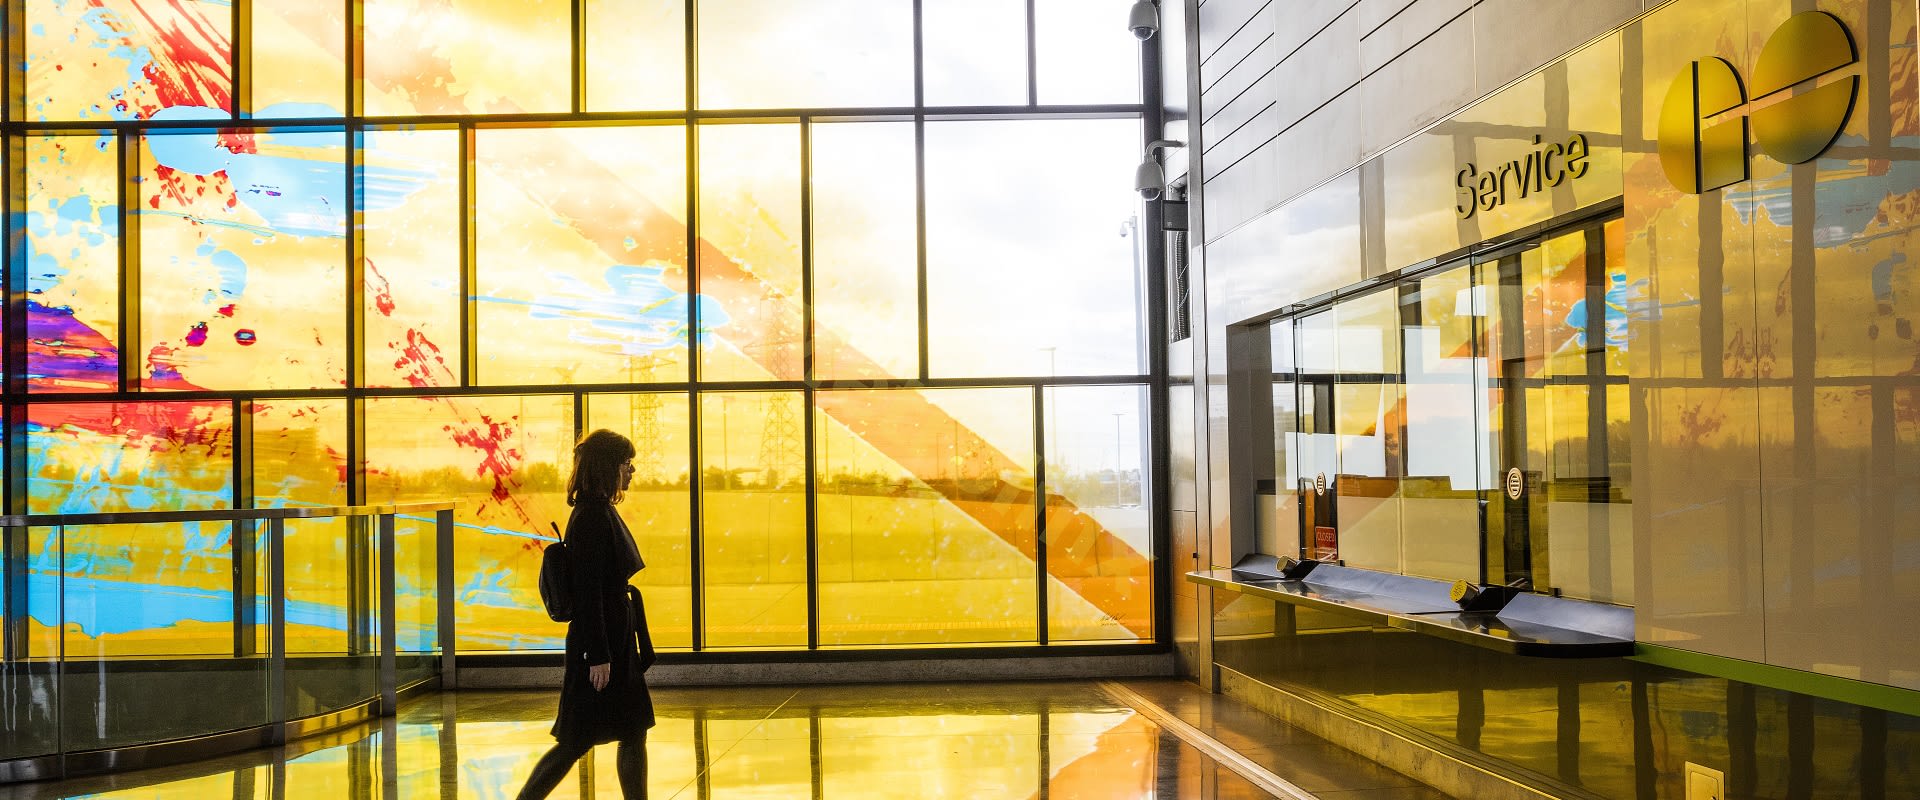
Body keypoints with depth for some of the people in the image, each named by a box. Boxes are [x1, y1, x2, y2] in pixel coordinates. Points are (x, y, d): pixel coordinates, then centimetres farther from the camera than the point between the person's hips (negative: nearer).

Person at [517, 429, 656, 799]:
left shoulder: (603, 512, 12)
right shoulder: (591, 516, -17)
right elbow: (586, 590, -21)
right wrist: (598, 655, -21)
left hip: (618, 646, 10)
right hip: (602, 648, -10)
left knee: (634, 734, 13)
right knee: (576, 740, -1)